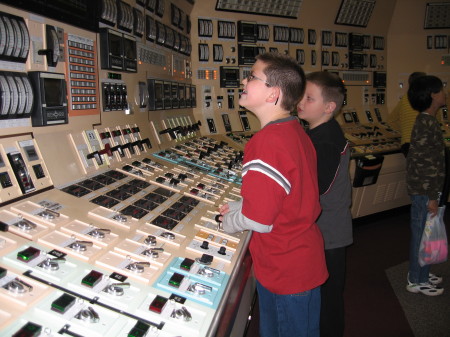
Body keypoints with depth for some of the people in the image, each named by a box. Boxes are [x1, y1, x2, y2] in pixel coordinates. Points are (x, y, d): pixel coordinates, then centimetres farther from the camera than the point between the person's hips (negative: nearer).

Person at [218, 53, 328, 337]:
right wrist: (237, 206, 10)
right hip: (306, 260, 9)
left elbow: (258, 220, -26)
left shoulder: (267, 142, -28)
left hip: (284, 271, -9)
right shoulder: (296, 132, 2)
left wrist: (229, 222, -6)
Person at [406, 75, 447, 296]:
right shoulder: (426, 125, -20)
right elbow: (424, 165, -23)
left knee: (423, 233, 19)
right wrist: (431, 197, -20)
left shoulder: (428, 121, 10)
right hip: (424, 192, -10)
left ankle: (421, 273, 34)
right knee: (422, 234, 3)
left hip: (424, 190, 10)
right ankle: (416, 281, 18)